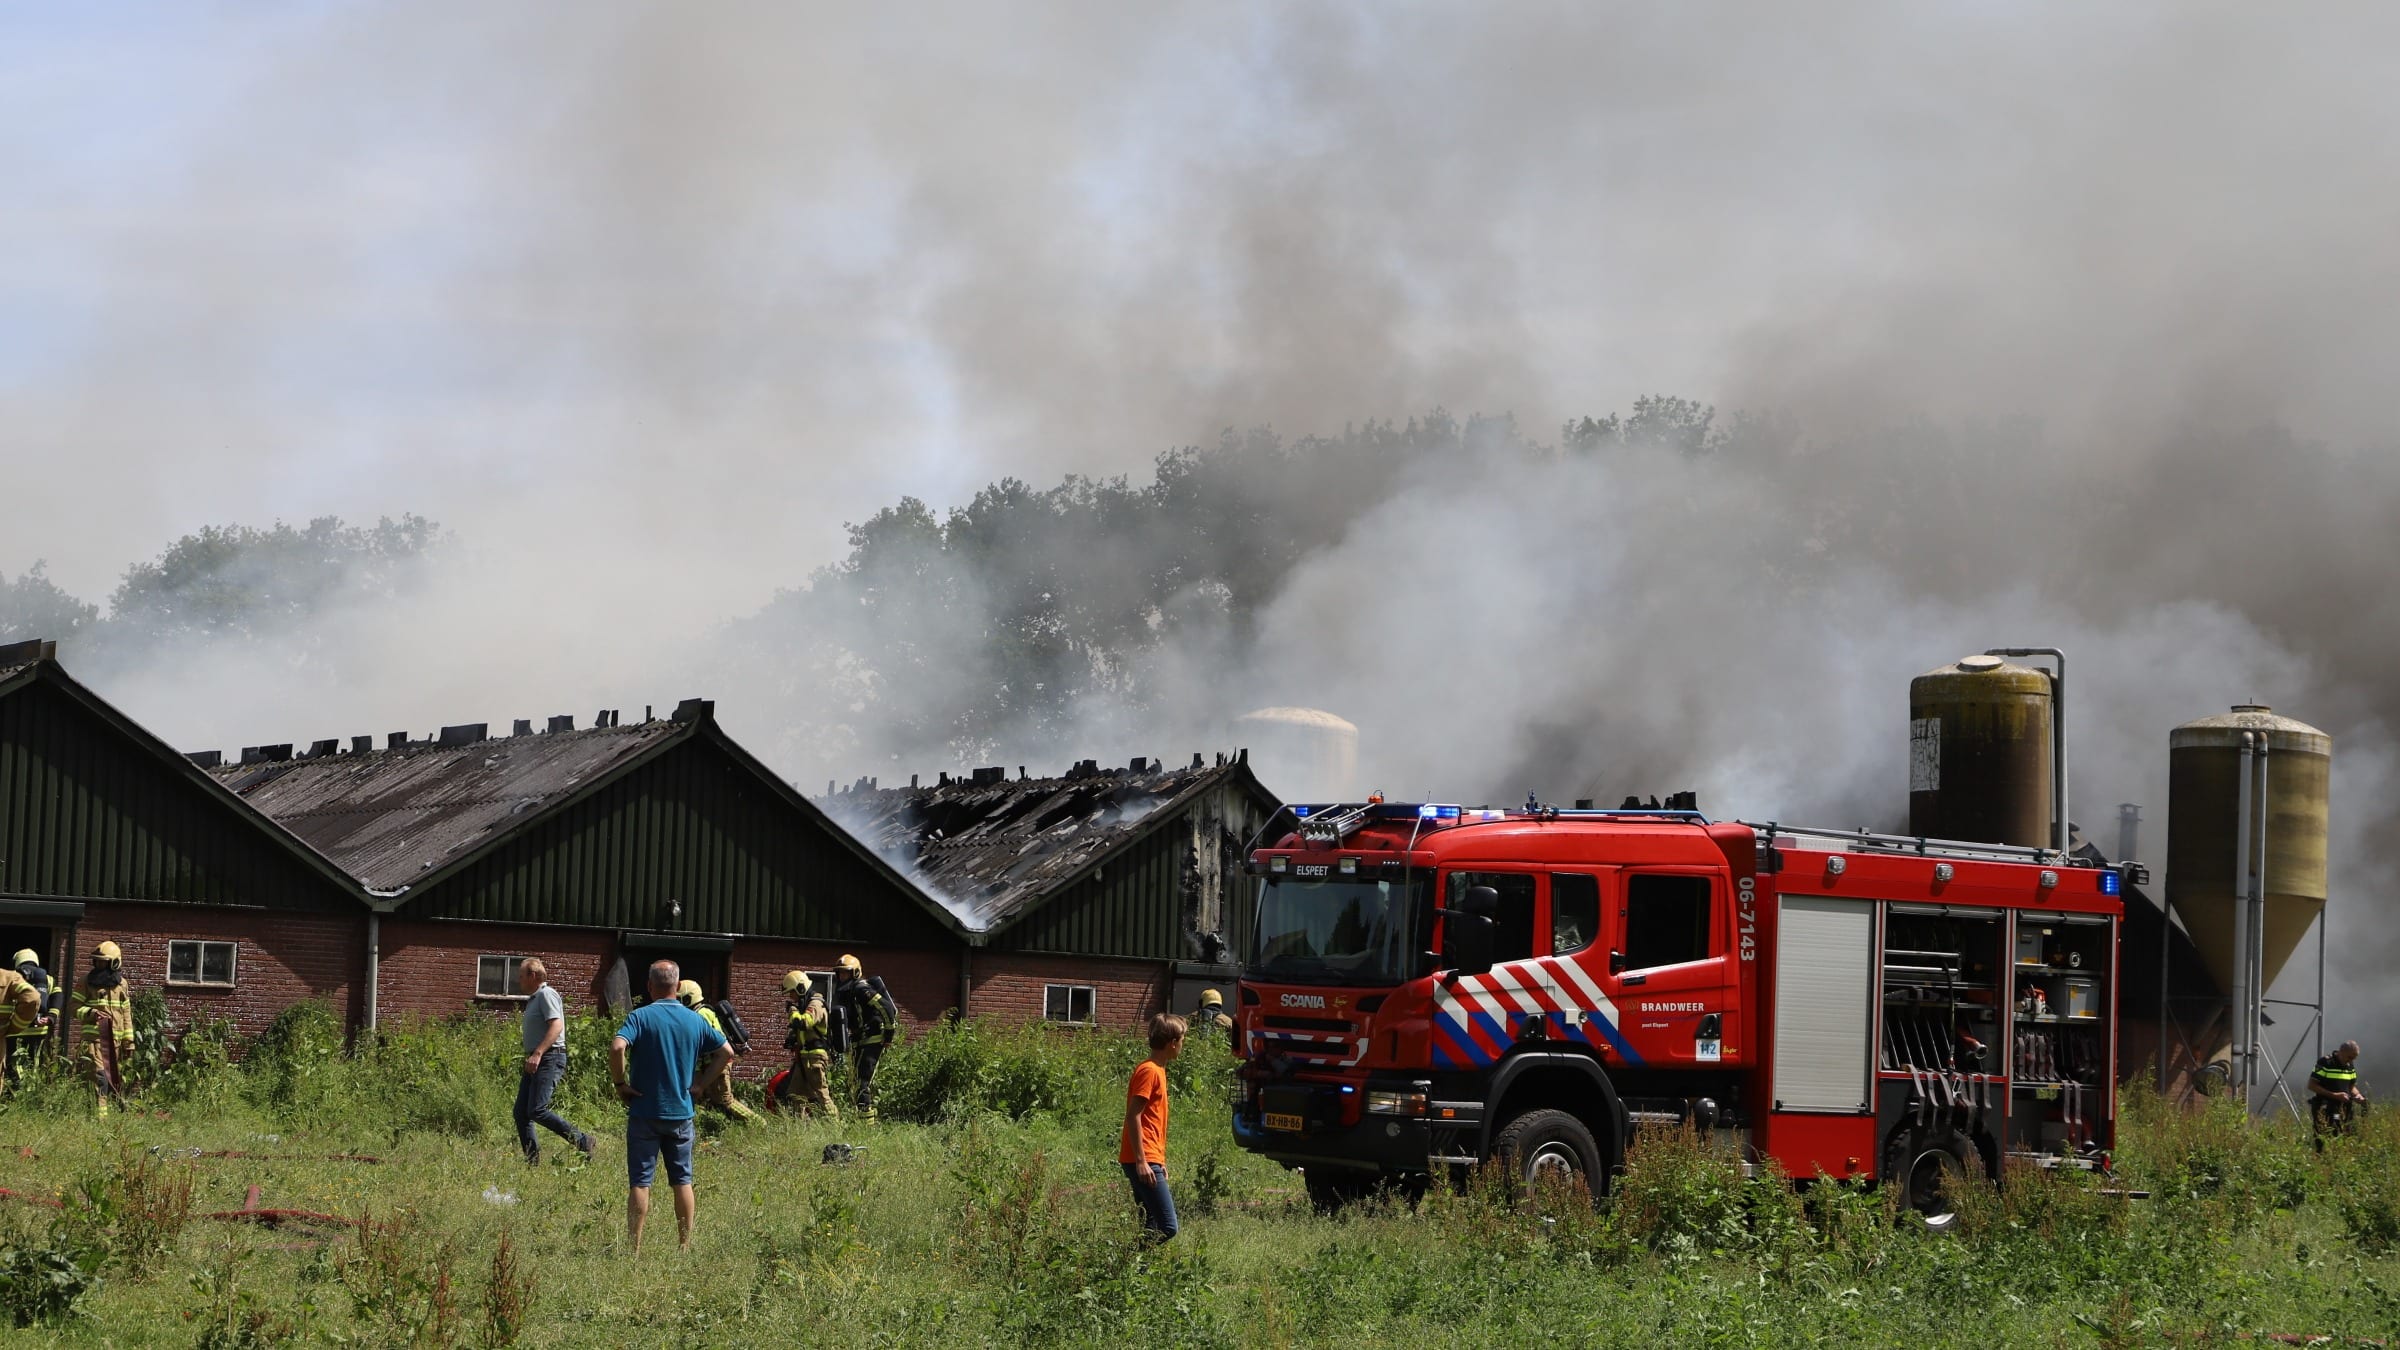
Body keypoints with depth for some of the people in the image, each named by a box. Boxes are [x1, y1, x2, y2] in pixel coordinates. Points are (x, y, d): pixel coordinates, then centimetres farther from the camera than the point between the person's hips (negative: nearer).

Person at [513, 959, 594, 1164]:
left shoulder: (546, 995, -9)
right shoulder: (533, 999, 22)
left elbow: (556, 1026, -21)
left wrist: (537, 1054, -28)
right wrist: (528, 1060, 24)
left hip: (549, 1058, -10)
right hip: (535, 1061, 10)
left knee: (537, 1110, -18)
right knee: (521, 1112, 4)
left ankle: (582, 1141, -10)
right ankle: (532, 1161, 6)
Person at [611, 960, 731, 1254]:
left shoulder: (640, 1017, -10)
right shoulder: (694, 1020, 3)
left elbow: (617, 1047, -26)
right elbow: (726, 1053, 8)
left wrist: (620, 1083, -12)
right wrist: (700, 1084, 10)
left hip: (645, 1112, -3)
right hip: (682, 1113, 3)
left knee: (639, 1183, 0)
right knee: (682, 1181, 11)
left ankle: (634, 1248, -1)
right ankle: (685, 1245, 13)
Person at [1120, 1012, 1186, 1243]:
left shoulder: (1156, 1070, 18)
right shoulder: (1149, 1071, -12)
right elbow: (1133, 1116, -18)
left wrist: (1160, 1161, 24)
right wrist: (1141, 1161, -22)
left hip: (1149, 1161, 10)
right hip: (1144, 1162, -10)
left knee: (1151, 1227, 8)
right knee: (1167, 1226, -14)